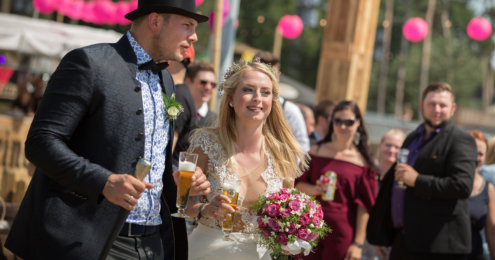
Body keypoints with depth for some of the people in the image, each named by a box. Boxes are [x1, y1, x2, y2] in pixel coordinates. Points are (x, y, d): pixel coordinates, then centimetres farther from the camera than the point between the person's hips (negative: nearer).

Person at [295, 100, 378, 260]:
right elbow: (298, 185, 9)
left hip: (342, 234, -2)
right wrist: (314, 189, -13)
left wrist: (358, 243, -5)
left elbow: (363, 206, -1)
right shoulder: (317, 151, 7)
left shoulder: (362, 160, 0)